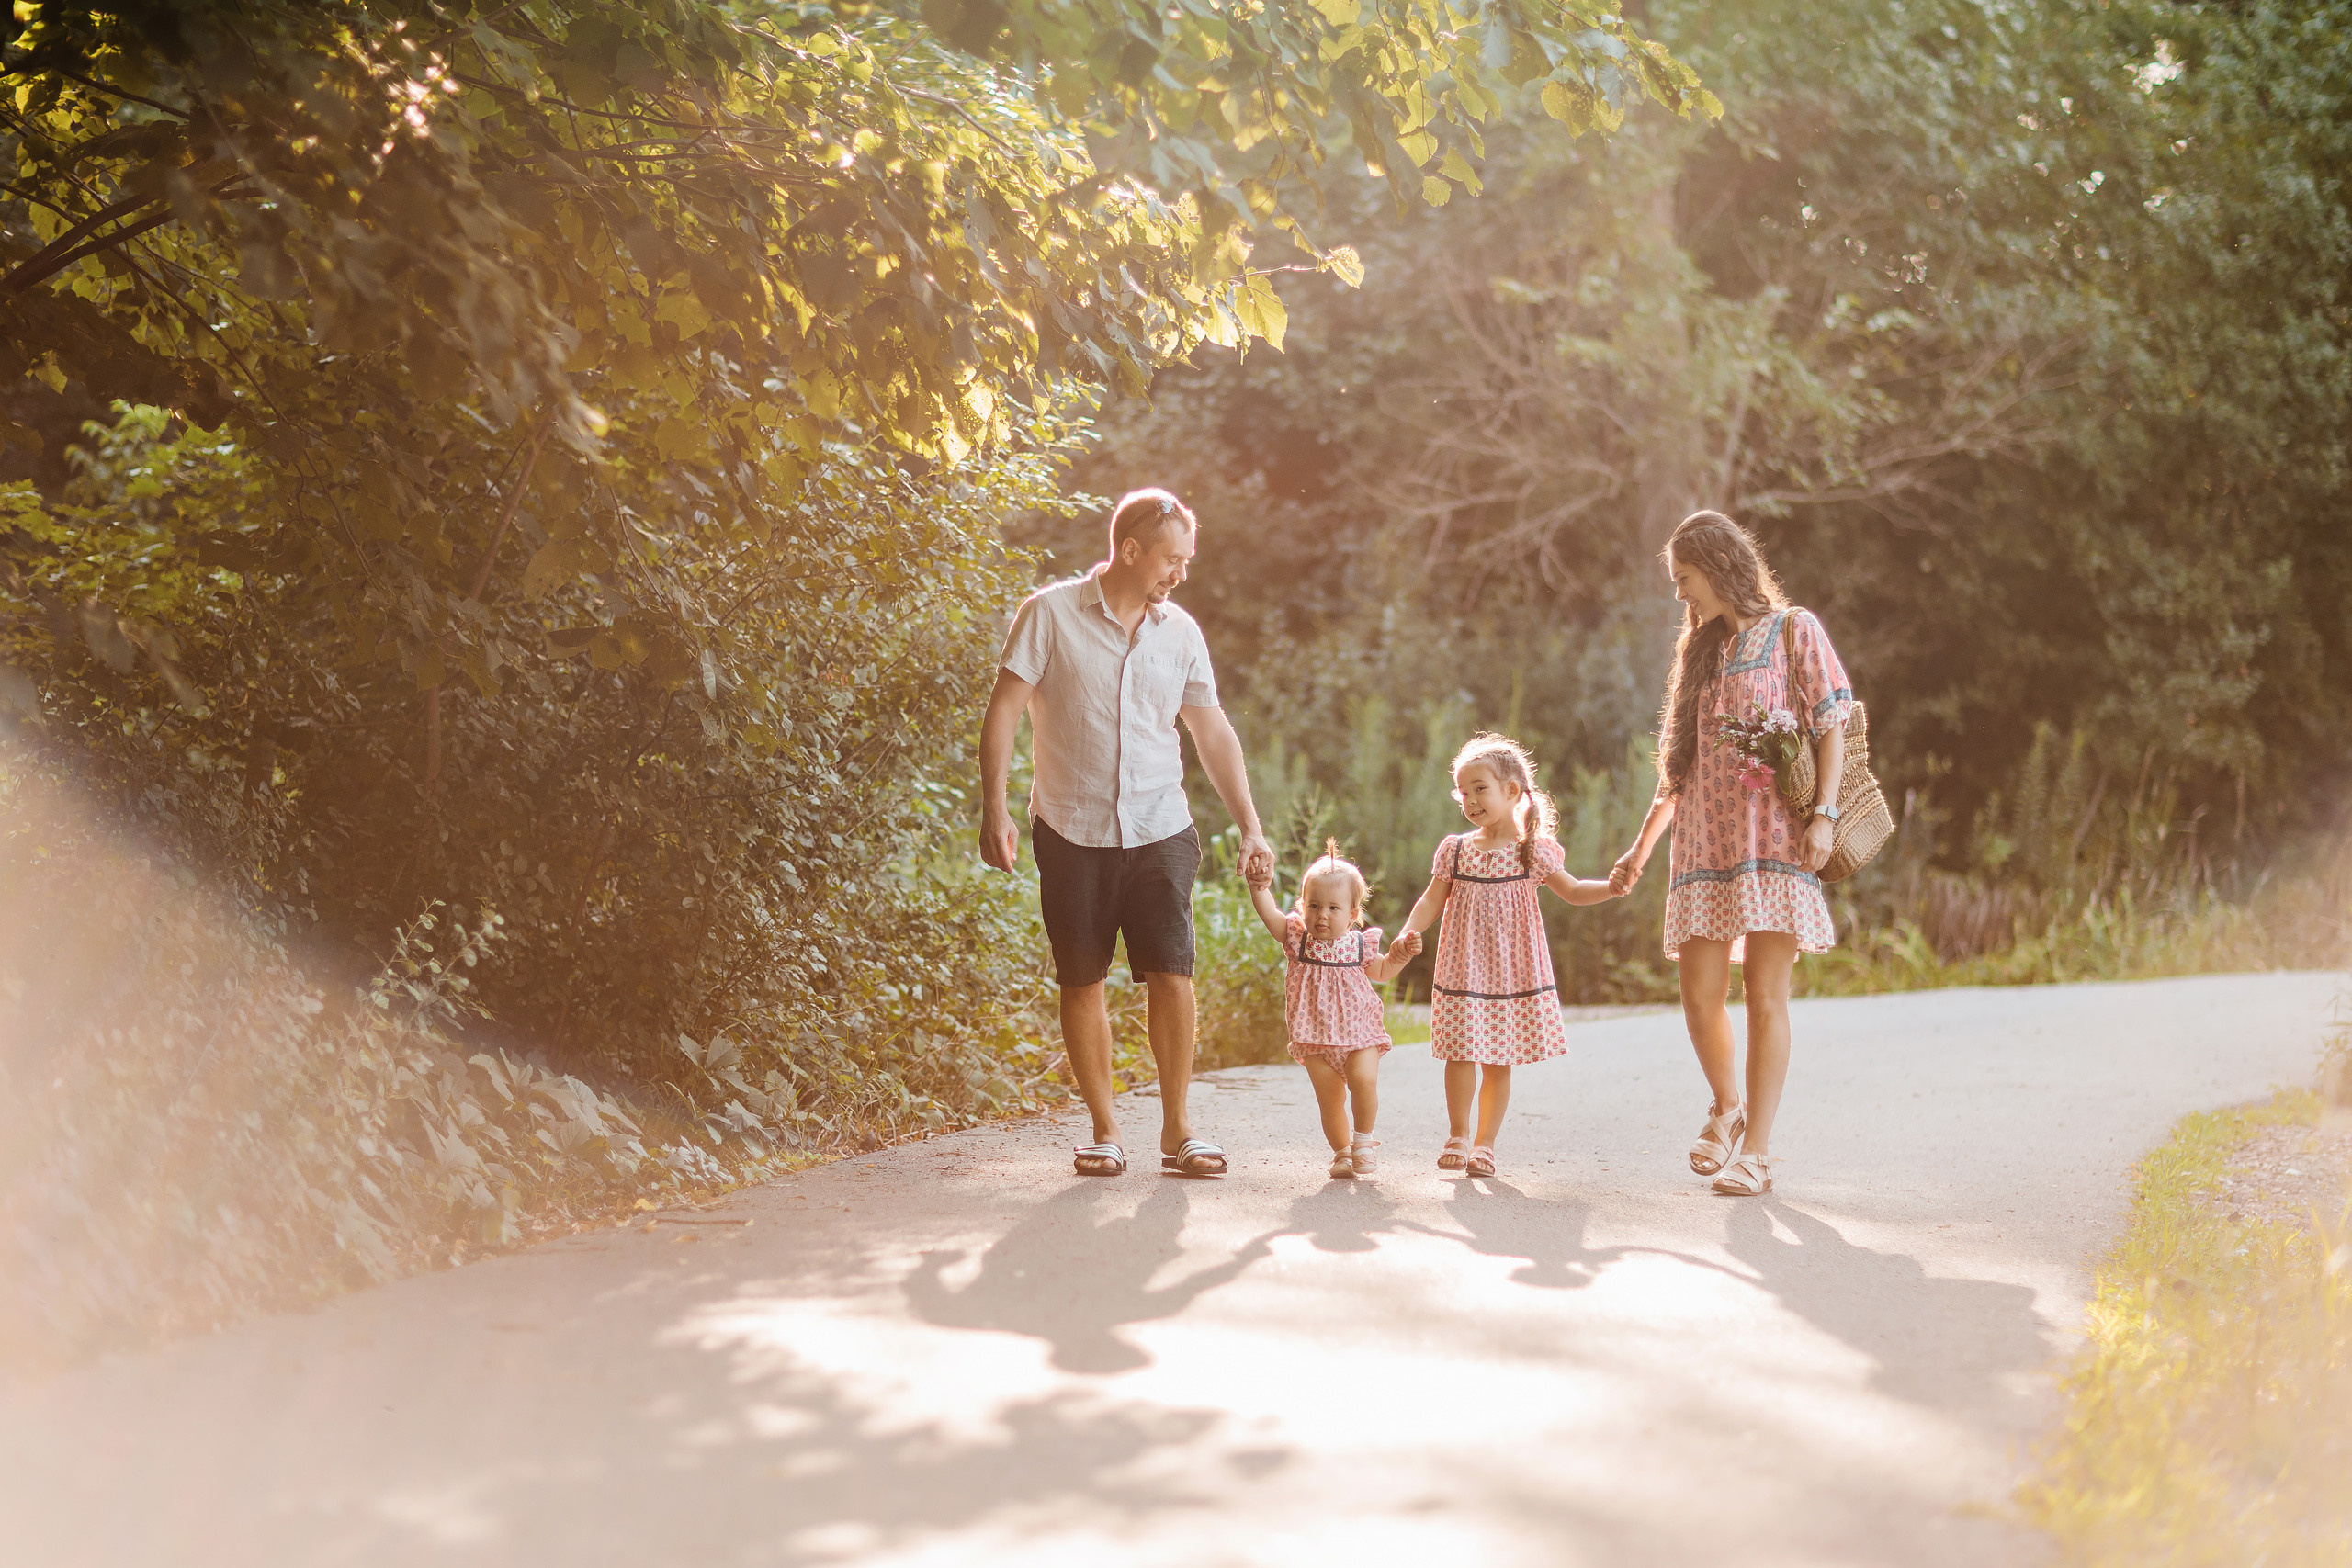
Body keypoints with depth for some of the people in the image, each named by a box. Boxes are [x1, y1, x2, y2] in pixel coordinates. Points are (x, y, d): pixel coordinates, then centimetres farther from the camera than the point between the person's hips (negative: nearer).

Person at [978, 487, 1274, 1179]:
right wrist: (994, 809, -13)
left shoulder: (1180, 632, 7)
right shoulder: (1050, 614, -4)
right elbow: (1004, 710, -5)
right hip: (1072, 832, -2)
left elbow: (1214, 733, 13)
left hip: (1160, 833, 2)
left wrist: (1251, 827, 10)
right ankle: (1105, 1131, 14)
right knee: (1083, 983, 2)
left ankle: (1176, 1127, 5)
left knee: (1172, 975, -6)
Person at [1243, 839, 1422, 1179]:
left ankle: (1363, 1140, 1)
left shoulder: (1359, 944, 0)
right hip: (1316, 1036, 1)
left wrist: (1401, 953, -1)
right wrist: (1259, 888, -31)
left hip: (1357, 1030, -1)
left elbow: (1380, 971, 15)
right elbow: (1270, 915, -16)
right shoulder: (1298, 938, -2)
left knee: (1364, 1082, -20)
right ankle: (1342, 1151, 20)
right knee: (1329, 1099, 2)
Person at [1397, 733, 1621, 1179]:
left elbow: (1572, 891, 7)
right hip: (1463, 971, 1)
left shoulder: (1533, 850, 1)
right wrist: (1408, 934, -12)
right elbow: (1432, 901, 4)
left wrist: (1612, 887, -10)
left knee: (1498, 1062, 3)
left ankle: (1485, 1142, 14)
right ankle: (1457, 1136, 15)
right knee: (1460, 1055, -4)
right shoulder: (1455, 850, 4)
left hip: (1514, 972, -1)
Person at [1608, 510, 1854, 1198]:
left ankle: (1757, 1151, -3)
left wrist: (1824, 812, -13)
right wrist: (1641, 846, 23)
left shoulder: (1793, 631, 7)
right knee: (1700, 996, -4)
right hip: (1706, 840, 5)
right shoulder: (1701, 650, 22)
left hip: (1775, 834, -5)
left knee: (1765, 996, -7)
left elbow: (1831, 727, -1)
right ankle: (1726, 1107, 22)